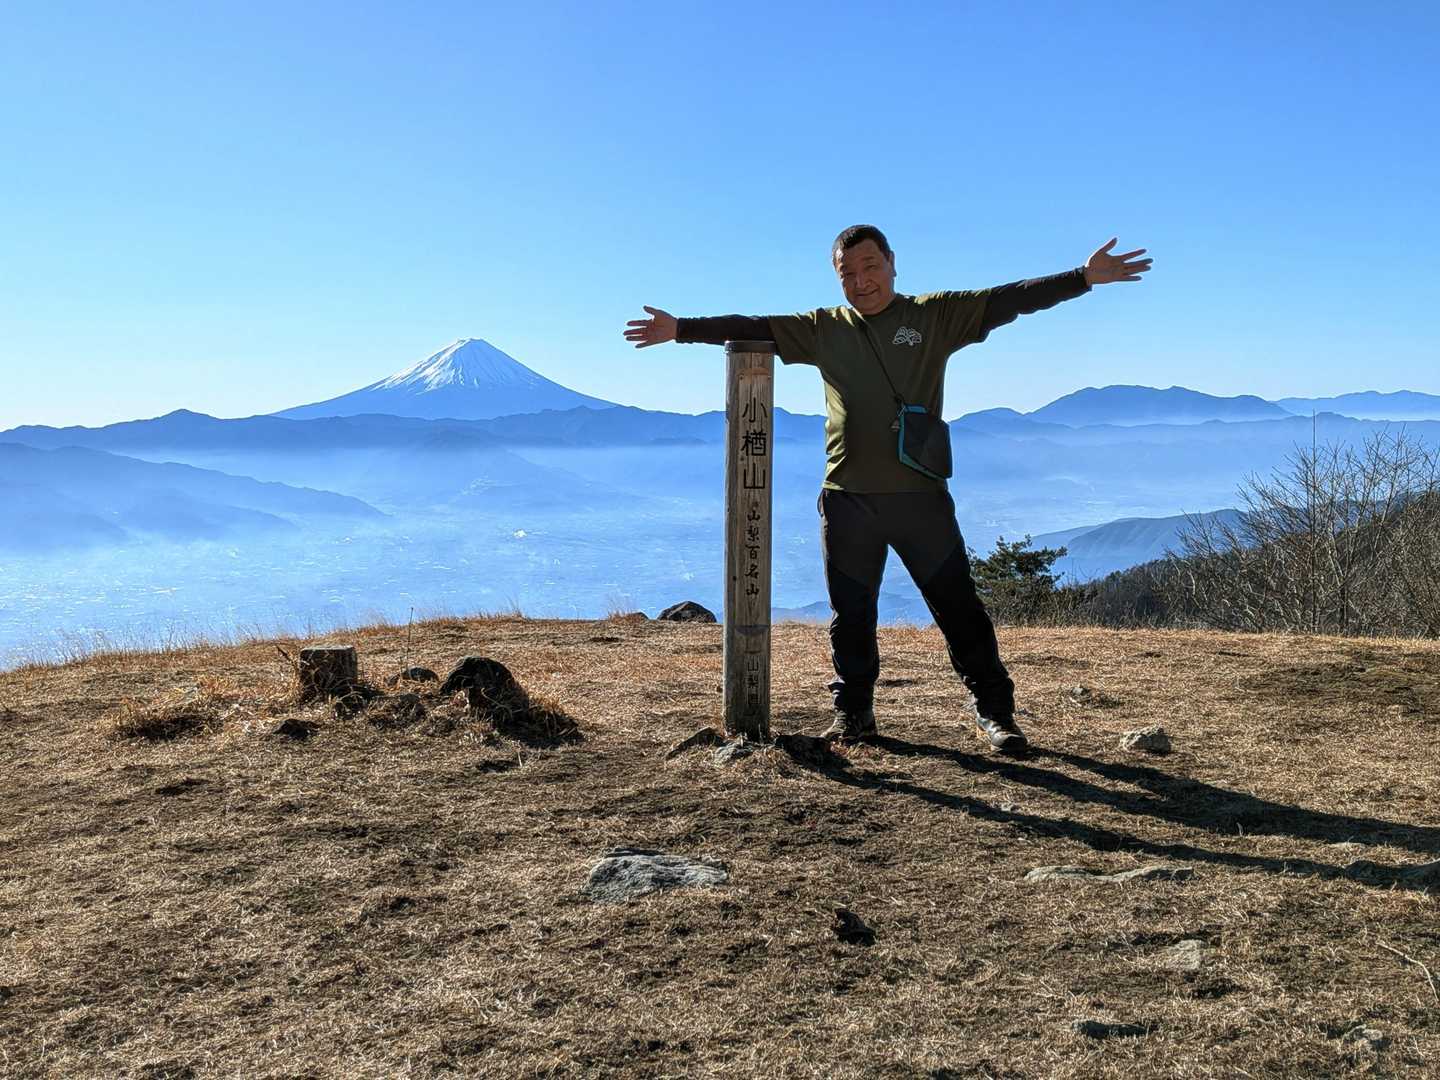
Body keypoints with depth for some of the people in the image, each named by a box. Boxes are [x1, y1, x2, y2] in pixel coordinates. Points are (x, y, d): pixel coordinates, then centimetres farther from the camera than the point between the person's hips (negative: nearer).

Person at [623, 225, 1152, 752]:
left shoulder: (936, 315, 4)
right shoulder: (823, 329, 9)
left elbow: (1009, 299, -2)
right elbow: (752, 328, 8)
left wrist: (1084, 276, -11)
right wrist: (682, 329, 2)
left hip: (920, 496, -2)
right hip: (848, 498, 2)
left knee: (958, 606, 2)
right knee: (851, 614, 11)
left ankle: (995, 711, 13)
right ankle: (853, 713, 26)